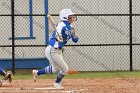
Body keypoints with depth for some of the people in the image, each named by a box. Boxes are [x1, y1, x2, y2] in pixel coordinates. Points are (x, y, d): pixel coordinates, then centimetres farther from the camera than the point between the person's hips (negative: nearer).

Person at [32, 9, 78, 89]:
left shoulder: (70, 28, 7)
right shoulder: (62, 25, -20)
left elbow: (75, 40, 8)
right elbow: (57, 34, -37)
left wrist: (74, 32, -12)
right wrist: (58, 38, -59)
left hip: (59, 51, 10)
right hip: (52, 51, -10)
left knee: (55, 69, 27)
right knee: (64, 69, -3)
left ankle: (37, 72, 42)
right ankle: (57, 83, 23)